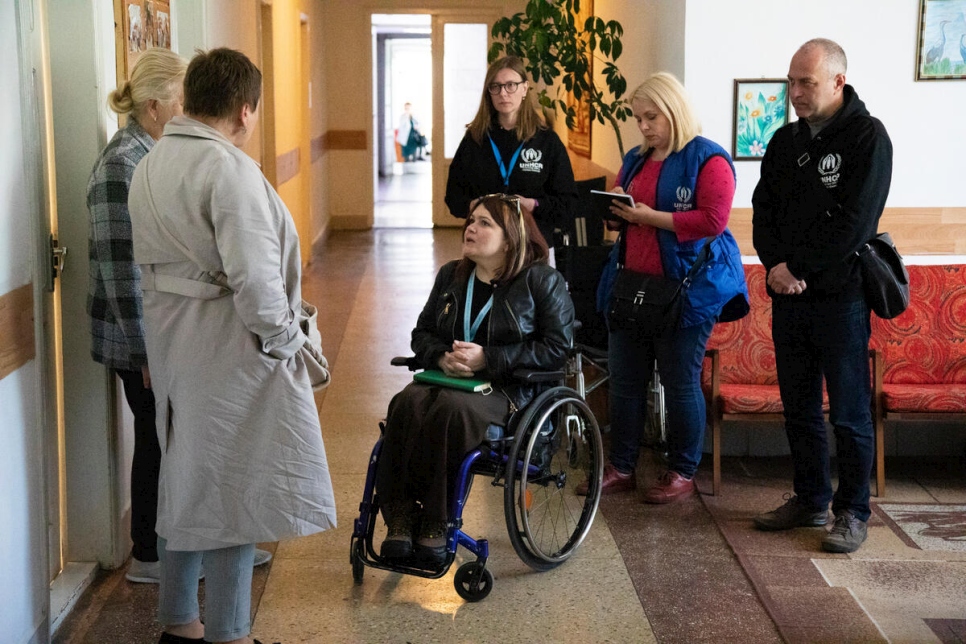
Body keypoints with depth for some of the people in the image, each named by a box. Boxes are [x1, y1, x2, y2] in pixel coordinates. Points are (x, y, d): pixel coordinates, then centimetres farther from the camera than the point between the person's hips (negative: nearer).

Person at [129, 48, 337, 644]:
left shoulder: (150, 165, 9)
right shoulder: (229, 168, -20)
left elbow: (153, 261, 11)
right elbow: (254, 275, -25)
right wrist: (284, 340, -12)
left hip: (172, 343, 9)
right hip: (229, 349, -9)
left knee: (186, 480, 18)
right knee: (232, 488, 2)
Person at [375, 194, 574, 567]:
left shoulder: (542, 281, 1)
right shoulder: (451, 277, 19)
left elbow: (556, 348, -6)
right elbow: (421, 333, 23)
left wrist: (488, 358, -13)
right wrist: (441, 356, -3)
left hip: (508, 390, -5)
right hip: (447, 378, 5)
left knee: (451, 409, -38)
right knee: (407, 405, -30)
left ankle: (436, 523, -30)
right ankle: (400, 517, -31)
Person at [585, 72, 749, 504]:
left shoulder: (708, 159, -8)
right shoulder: (635, 160, 17)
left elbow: (712, 220, -19)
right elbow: (622, 208, 27)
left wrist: (650, 217, -19)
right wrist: (616, 208, 2)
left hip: (686, 287, -7)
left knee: (680, 383, 2)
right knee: (624, 380, 9)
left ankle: (683, 472, 15)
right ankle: (621, 468, 19)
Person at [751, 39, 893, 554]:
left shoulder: (867, 137, -7)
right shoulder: (785, 141, 13)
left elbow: (854, 221, -14)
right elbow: (764, 209, 11)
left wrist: (799, 268, -13)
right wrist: (775, 264, -6)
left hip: (840, 296, -6)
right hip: (788, 297, 6)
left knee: (849, 413, 0)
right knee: (799, 409, 12)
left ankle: (852, 512, 10)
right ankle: (810, 500, 24)